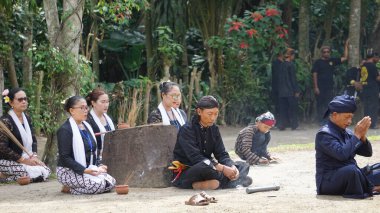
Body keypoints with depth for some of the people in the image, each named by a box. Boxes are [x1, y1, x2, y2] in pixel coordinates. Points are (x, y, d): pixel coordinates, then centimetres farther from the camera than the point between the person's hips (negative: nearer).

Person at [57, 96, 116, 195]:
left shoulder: (87, 126, 16)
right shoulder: (65, 130, -12)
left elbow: (92, 152, 23)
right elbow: (65, 157, -18)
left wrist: (98, 166, 3)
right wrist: (84, 170, -25)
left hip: (88, 169, 9)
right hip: (68, 171, -9)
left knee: (111, 182, -9)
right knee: (98, 184, -29)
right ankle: (70, 189, -6)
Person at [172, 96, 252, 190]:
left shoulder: (214, 129, 7)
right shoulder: (187, 130, -15)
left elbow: (221, 154, 3)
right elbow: (195, 158, -25)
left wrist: (232, 167, -20)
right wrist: (222, 168, -30)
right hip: (184, 173, -8)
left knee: (243, 166, -1)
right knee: (205, 166, -40)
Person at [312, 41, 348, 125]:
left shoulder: (332, 61, 10)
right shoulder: (318, 62, 0)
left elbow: (345, 58, 12)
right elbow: (314, 75, -3)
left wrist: (346, 46, 8)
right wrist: (316, 87, -11)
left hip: (330, 87, 3)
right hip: (320, 88, -3)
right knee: (320, 105, 0)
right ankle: (321, 120, 5)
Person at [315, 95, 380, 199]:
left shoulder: (347, 133, 13)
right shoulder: (324, 134, -12)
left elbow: (367, 153, 12)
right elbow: (342, 154, -27)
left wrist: (362, 135, -6)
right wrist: (357, 135, -18)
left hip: (351, 176, 8)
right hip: (328, 181, -8)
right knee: (351, 170, -36)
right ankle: (371, 188, -17)